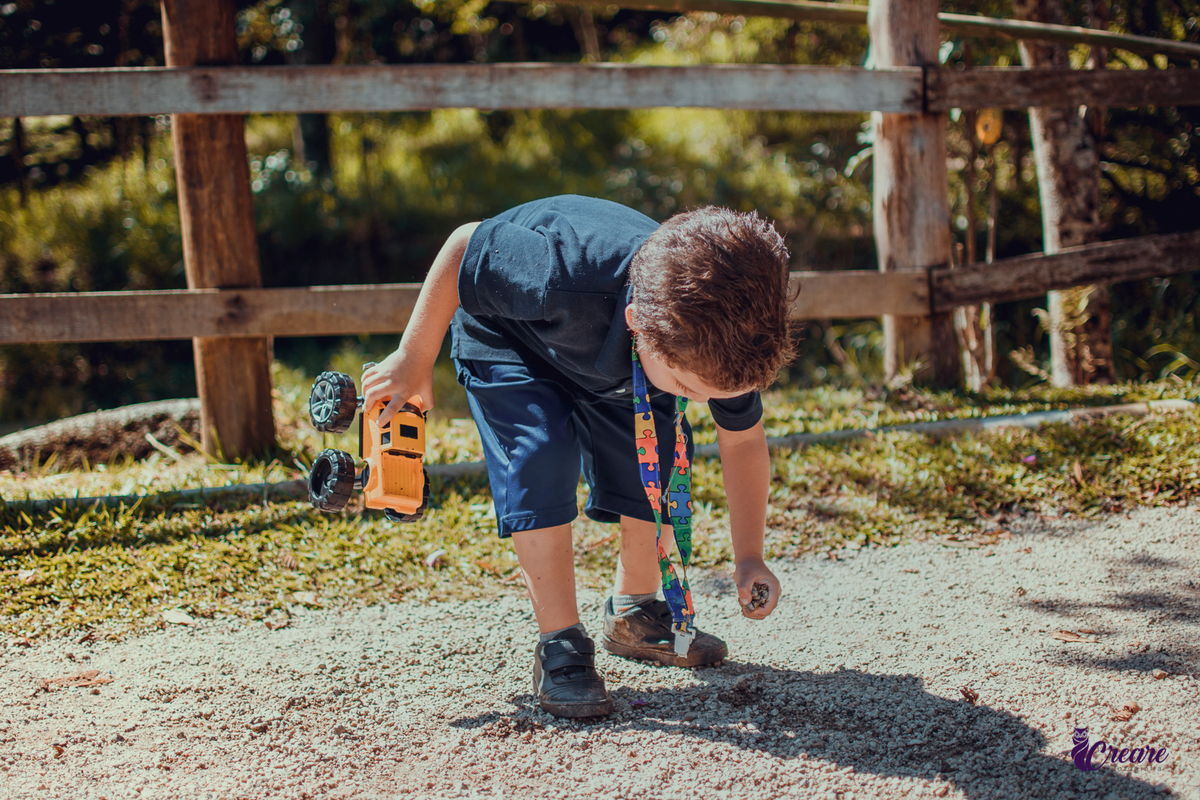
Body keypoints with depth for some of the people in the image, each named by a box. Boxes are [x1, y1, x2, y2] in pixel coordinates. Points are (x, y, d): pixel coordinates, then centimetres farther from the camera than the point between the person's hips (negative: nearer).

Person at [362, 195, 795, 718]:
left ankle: (633, 612, 19)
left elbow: (743, 440, -13)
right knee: (541, 460, -23)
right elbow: (463, 244, -29)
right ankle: (560, 646, -12)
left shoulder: (722, 334, -32)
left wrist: (749, 557, -16)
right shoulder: (562, 279, -48)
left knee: (657, 459, -6)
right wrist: (413, 361, -20)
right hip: (506, 335, -4)